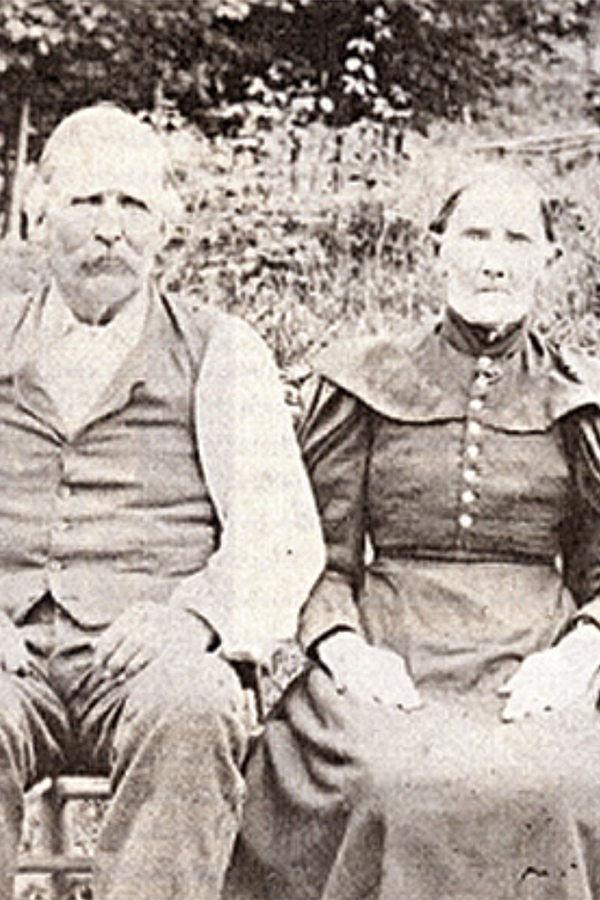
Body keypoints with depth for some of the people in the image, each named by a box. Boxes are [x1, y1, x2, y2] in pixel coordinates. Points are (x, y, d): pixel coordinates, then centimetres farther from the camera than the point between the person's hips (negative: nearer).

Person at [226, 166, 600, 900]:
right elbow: (321, 556, 10)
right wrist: (342, 647, -9)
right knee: (400, 790, -33)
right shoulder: (364, 382, 13)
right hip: (389, 662, 0)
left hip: (531, 668, 1)